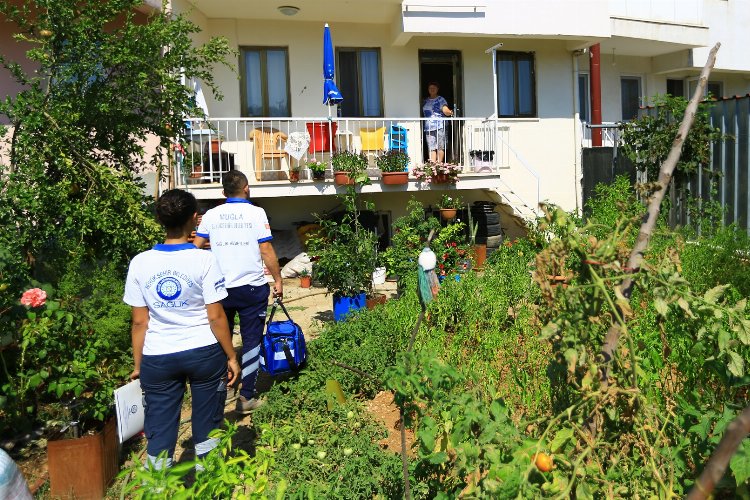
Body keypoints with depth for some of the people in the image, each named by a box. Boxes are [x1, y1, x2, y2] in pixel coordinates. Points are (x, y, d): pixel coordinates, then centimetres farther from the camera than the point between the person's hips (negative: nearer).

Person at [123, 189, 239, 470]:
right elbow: (216, 317, -11)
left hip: (157, 359, 2)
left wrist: (138, 365, 10)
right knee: (206, 427, 15)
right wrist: (231, 356, -1)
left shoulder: (140, 263, -3)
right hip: (204, 353, -1)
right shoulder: (204, 260, -12)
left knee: (159, 432, 13)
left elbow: (139, 322, 0)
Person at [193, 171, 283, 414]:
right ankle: (246, 396, 6)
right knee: (251, 340, 6)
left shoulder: (211, 215, 4)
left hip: (220, 288, 3)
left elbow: (196, 247, 4)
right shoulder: (256, 213, -5)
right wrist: (278, 280, 1)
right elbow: (266, 251, -8)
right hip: (252, 287, -3)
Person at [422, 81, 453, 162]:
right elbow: (423, 113, 24)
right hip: (428, 127, 4)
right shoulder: (425, 101, 17)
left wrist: (450, 112, -32)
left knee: (440, 147, -3)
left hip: (439, 126, -4)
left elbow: (445, 110, -11)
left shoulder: (440, 100, 2)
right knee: (431, 147, -2)